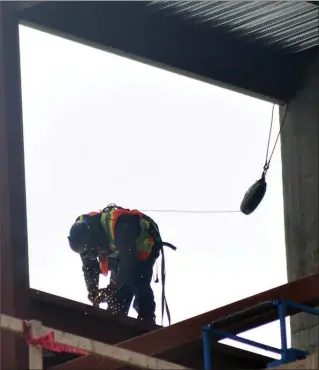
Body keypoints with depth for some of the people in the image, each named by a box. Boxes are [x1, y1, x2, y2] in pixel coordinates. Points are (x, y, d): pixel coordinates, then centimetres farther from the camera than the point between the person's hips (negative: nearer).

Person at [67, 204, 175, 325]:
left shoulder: (120, 227, -43)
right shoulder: (85, 233, -21)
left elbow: (128, 261, -38)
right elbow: (89, 267, -9)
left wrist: (111, 288, -37)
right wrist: (93, 291, -20)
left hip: (144, 244, -7)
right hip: (122, 250, 7)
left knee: (138, 285, -23)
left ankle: (147, 323, -26)